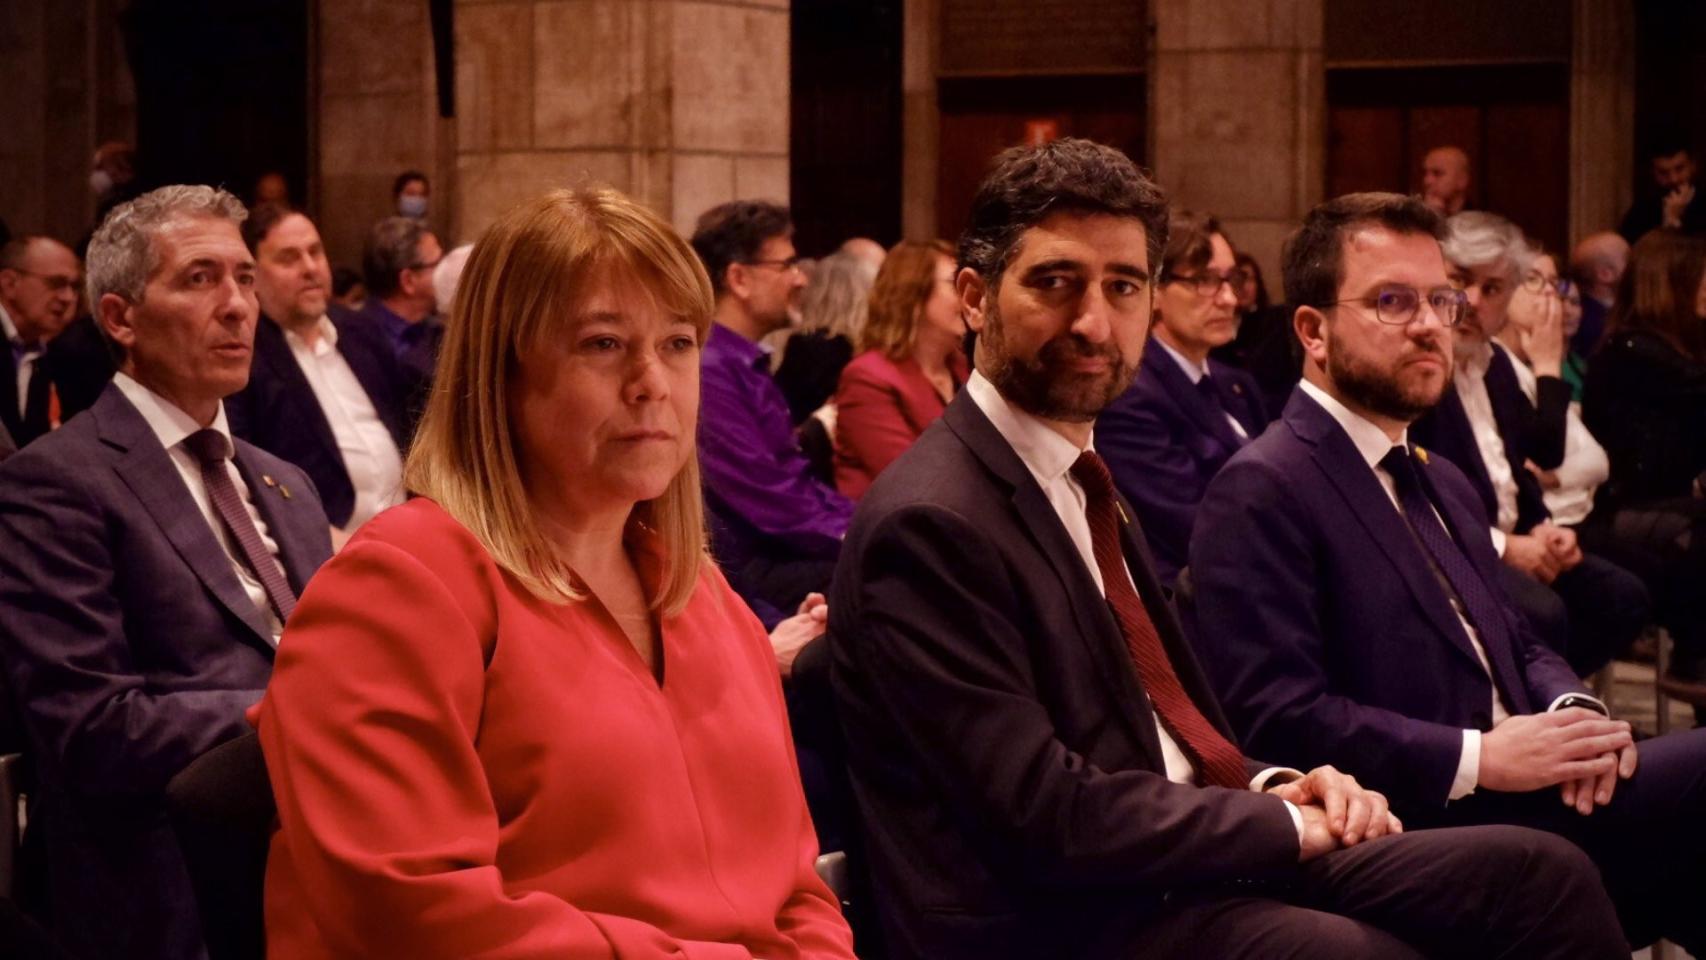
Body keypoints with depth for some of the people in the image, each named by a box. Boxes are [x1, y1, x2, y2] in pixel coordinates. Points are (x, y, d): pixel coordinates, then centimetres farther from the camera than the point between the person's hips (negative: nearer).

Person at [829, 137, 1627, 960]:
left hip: (1198, 859, 9)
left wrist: (1267, 788, 0)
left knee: (1536, 873, -5)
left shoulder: (1075, 479, 14)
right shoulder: (930, 523, -16)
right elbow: (1049, 816, -20)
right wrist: (1282, 820, -10)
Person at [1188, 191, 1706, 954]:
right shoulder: (1262, 493, -7)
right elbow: (1275, 718, -16)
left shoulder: (1444, 484, 24)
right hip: (1418, 841, -9)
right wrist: (1476, 758, -20)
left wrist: (1575, 712, 0)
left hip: (1522, 802, 9)